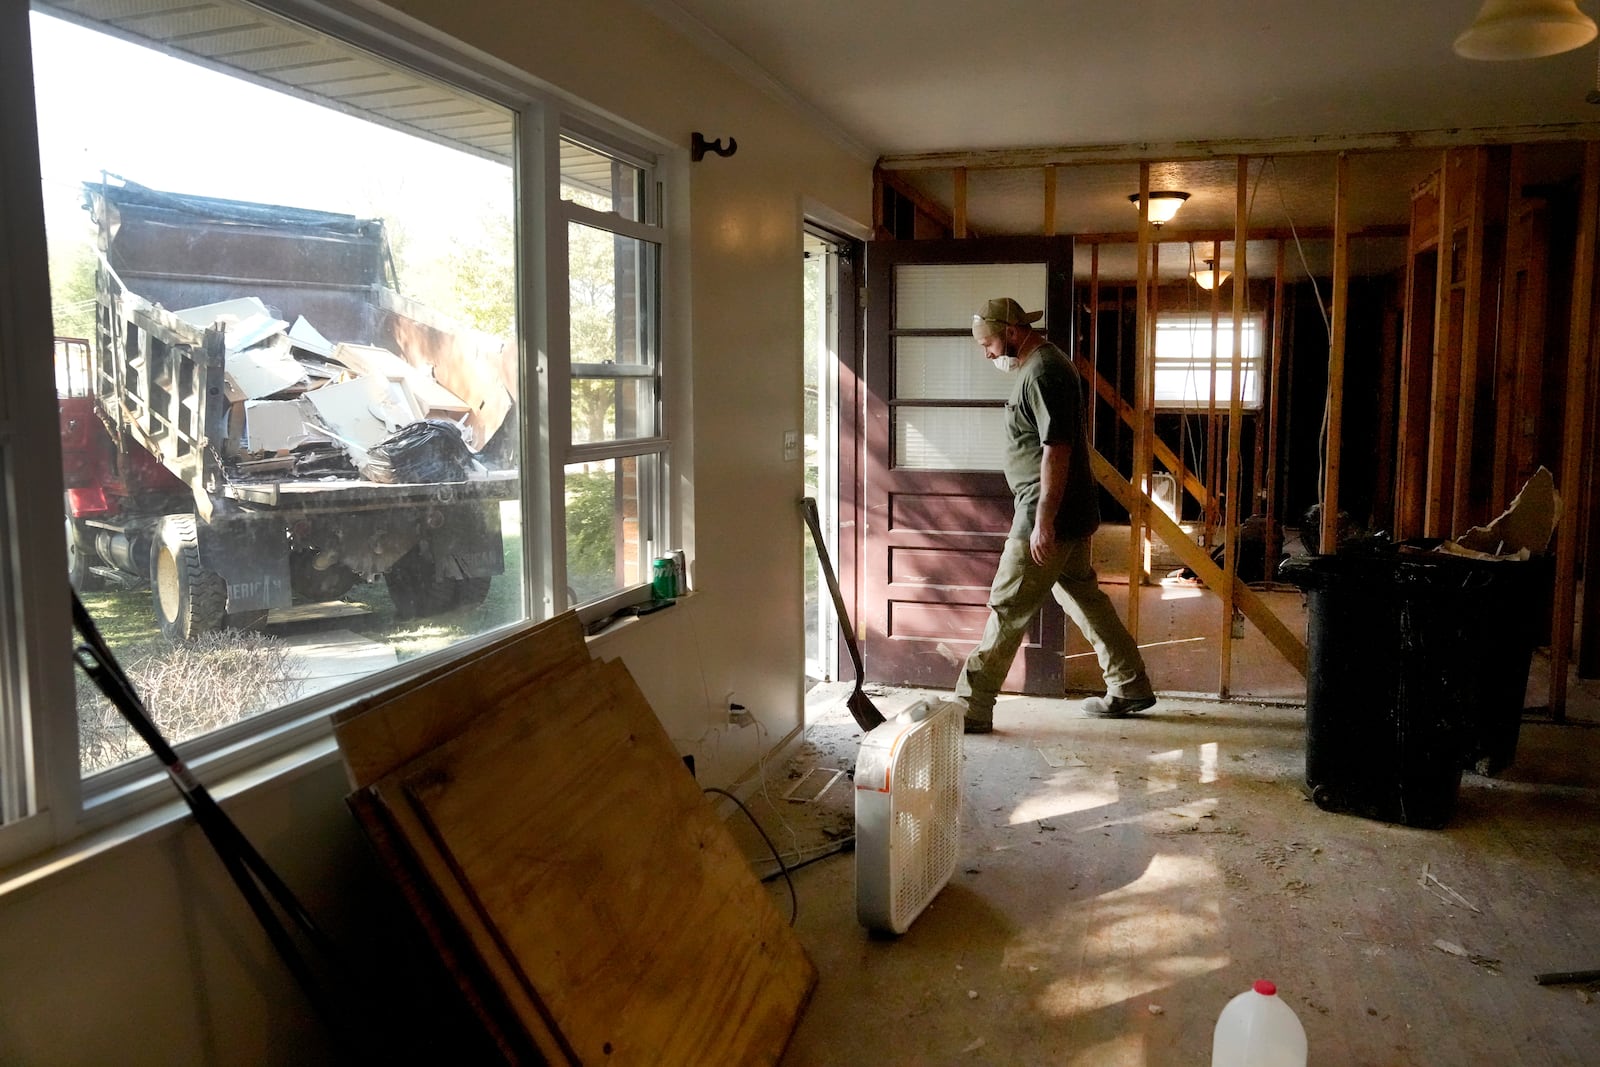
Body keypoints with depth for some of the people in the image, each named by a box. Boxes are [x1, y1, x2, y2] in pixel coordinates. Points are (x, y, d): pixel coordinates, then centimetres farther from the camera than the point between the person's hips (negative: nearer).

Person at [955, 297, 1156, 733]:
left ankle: (972, 707, 2)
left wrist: (1043, 521, -26)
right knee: (1082, 594, 18)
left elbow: (1056, 448, -25)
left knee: (1008, 607, -5)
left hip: (1048, 514, -11)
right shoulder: (1041, 363, 15)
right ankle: (1130, 688, 29)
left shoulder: (1042, 372, -18)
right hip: (1072, 511, 11)